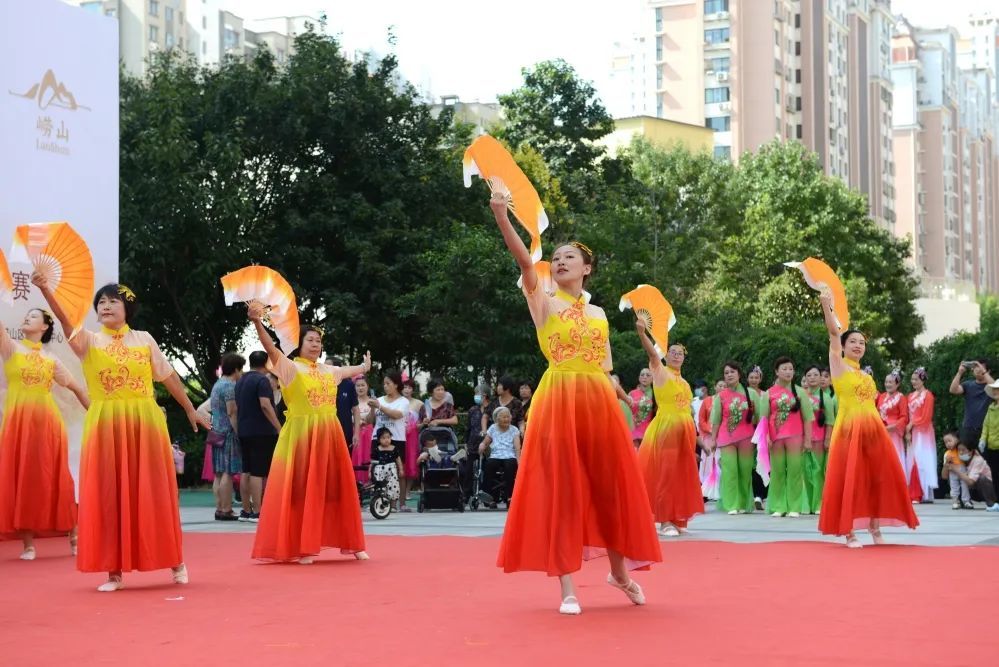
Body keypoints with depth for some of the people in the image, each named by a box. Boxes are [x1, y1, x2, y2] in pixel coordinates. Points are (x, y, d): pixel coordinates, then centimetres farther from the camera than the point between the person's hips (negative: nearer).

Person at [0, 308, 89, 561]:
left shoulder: (52, 360, 12)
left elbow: (76, 388, 18)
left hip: (47, 422, 1)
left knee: (54, 478, 4)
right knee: (22, 478, -2)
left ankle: (74, 536, 13)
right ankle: (28, 544, 2)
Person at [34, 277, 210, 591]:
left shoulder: (144, 339, 7)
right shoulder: (90, 341, 3)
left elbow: (168, 377, 13)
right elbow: (65, 321, -16)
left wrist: (190, 410, 16)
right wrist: (45, 289, -33)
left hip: (144, 423, 0)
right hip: (105, 425, 0)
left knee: (153, 492, 4)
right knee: (109, 494, -1)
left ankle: (175, 561, 16)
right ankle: (114, 571, 4)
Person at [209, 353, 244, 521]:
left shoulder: (217, 384, 18)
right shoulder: (230, 386, -12)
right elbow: (232, 413, -18)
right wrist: (239, 433, -17)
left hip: (216, 432, 10)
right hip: (228, 433, -10)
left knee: (219, 473, 9)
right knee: (227, 472, -10)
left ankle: (219, 509, 10)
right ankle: (226, 510, -11)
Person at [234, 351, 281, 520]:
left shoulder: (241, 381, 15)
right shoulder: (262, 380, -12)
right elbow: (265, 405, -21)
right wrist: (279, 428, -20)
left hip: (244, 431, 8)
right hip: (262, 432, -8)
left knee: (247, 471, 12)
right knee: (258, 472, -8)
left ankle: (246, 510, 14)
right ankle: (257, 512, -9)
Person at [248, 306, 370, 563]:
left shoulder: (329, 370, 15)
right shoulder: (290, 367, -3)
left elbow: (348, 371, 37)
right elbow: (270, 347, -19)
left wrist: (364, 366, 57)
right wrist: (257, 322, -36)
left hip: (329, 435, 5)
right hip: (300, 435, -5)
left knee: (337, 488, 9)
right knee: (302, 489, -5)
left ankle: (351, 544, 16)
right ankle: (303, 548, -1)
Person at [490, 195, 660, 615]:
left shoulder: (598, 313, 16)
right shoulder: (544, 303, 3)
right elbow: (525, 263, -14)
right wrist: (502, 218, -28)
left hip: (599, 402, 4)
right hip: (559, 402, -4)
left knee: (608, 485, 10)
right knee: (562, 488, -4)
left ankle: (620, 570, 29)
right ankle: (568, 587, 0)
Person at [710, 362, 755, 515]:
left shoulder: (750, 393, 5)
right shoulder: (721, 396, 5)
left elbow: (757, 416, 7)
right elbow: (716, 420, 6)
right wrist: (713, 439, 3)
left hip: (746, 436, 1)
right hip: (726, 437, -1)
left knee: (745, 470, 2)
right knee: (729, 470, -7)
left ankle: (744, 504, 10)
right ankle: (732, 505, -6)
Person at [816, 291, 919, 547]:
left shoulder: (866, 375, 19)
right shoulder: (838, 364, 3)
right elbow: (833, 333, -8)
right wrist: (826, 306, -18)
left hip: (873, 430, 6)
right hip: (849, 429, -6)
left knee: (878, 477, 6)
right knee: (849, 478, -5)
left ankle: (875, 529, 15)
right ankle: (849, 533, -2)